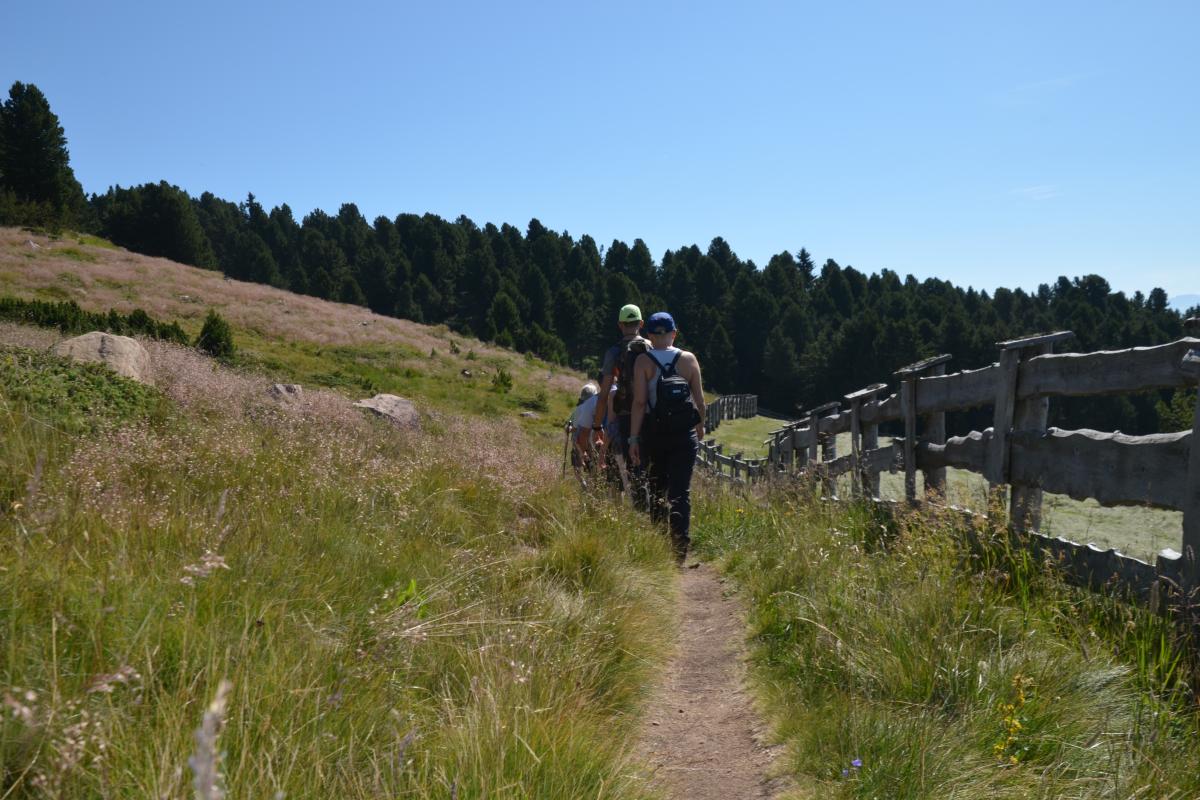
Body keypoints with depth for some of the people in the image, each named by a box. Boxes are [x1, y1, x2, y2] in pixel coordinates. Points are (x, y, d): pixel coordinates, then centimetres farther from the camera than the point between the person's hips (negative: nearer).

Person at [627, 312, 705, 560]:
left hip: (653, 434, 0)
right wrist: (701, 426, 22)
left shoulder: (643, 361, -5)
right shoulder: (689, 359, 1)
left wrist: (633, 438, -8)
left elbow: (639, 402, -11)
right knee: (681, 492, 0)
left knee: (657, 491, 15)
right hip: (684, 435, 0)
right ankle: (680, 547, -10)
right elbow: (699, 399, 5)